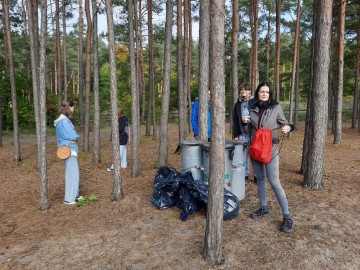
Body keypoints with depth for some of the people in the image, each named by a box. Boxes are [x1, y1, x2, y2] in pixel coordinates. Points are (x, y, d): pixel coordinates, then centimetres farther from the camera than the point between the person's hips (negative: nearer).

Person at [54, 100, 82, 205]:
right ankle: (69, 199, 1)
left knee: (74, 173, 17)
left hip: (68, 148, 10)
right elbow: (73, 136, -21)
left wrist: (71, 140, -5)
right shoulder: (64, 120, -18)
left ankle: (74, 195, 27)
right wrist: (76, 137, -1)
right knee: (72, 174, -5)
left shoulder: (63, 119, 12)